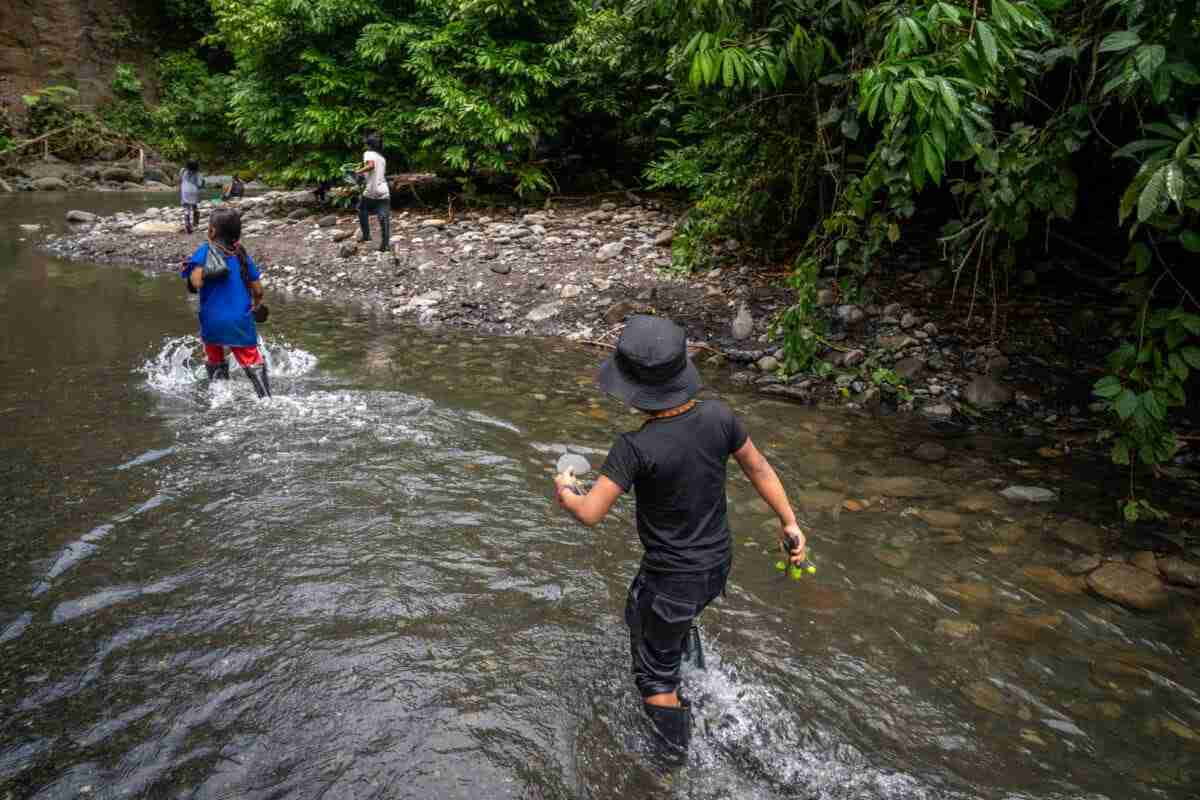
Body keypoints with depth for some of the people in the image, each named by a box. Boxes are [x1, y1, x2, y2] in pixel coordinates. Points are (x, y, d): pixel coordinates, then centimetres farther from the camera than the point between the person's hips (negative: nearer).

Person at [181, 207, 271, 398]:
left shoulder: (205, 252, -7)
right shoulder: (242, 254, 2)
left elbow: (197, 283, -22)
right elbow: (258, 290, 3)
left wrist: (189, 269, -1)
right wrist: (257, 305, 23)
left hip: (213, 320, -1)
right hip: (241, 321, 1)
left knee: (215, 362, 21)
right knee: (253, 363, 5)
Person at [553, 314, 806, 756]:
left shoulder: (636, 447, -32)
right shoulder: (717, 415, -16)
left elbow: (590, 513, -27)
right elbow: (759, 469, -4)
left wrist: (565, 492, -3)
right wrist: (790, 523, 11)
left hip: (674, 578, -6)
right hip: (718, 560, 7)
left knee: (654, 671, 20)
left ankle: (676, 748, 38)